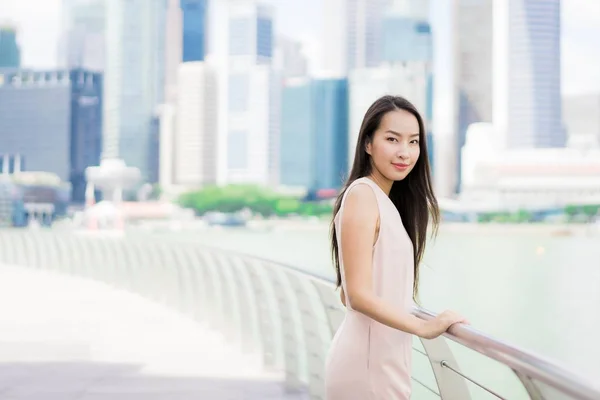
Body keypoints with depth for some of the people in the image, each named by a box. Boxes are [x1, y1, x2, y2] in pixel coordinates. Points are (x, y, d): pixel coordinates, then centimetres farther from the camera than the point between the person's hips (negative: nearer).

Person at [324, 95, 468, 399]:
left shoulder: (387, 200, 13)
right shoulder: (363, 195, -14)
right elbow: (359, 295, -19)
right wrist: (424, 327, -14)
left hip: (384, 356, 9)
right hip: (368, 361, -9)